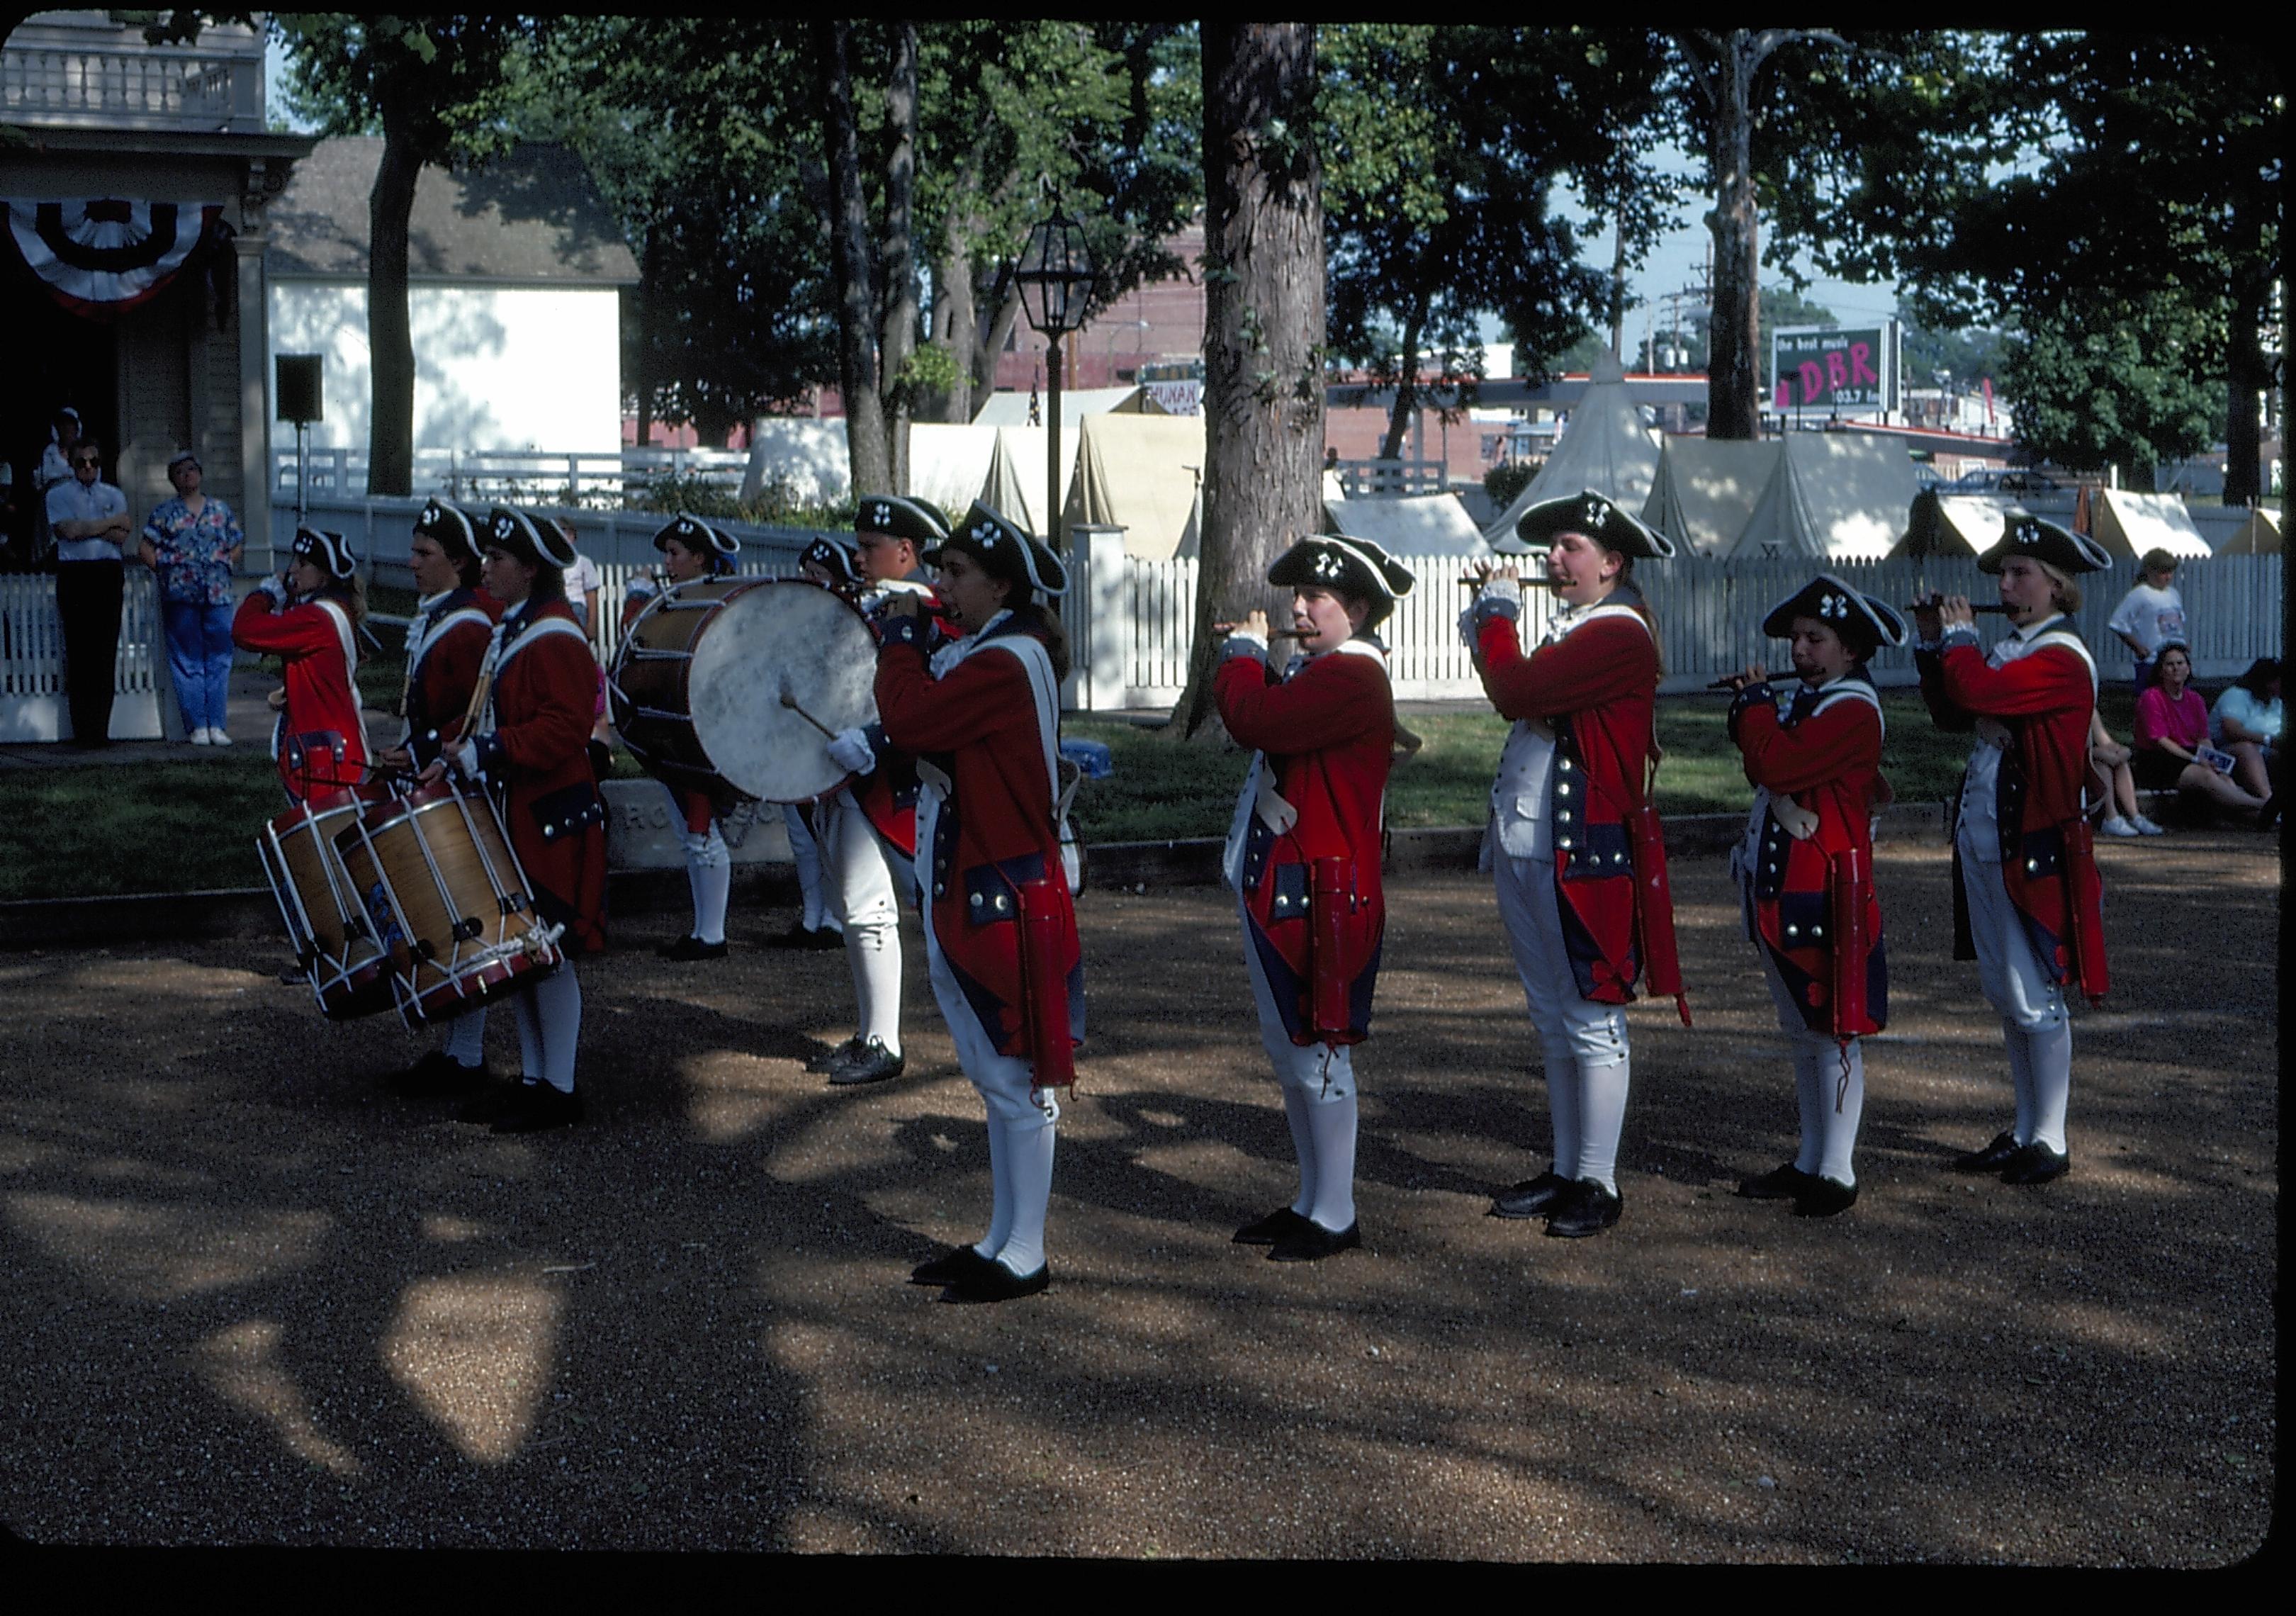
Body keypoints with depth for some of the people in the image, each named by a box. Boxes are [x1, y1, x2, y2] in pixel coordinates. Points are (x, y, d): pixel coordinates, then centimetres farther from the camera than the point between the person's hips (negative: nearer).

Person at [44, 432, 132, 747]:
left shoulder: (114, 496, 16)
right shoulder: (59, 495, 10)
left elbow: (122, 537, 2)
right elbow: (67, 531, -7)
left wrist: (85, 528, -6)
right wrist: (110, 523, 0)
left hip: (109, 574, 2)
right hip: (74, 575, -2)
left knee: (106, 651, -3)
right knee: (78, 651, -6)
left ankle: (100, 729, -2)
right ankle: (82, 730, -6)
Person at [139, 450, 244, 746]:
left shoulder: (221, 510, 13)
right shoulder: (165, 512, 6)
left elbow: (236, 545, 18)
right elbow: (147, 549, 6)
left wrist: (227, 565, 2)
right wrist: (166, 569, -5)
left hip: (218, 594, 2)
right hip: (180, 595, -2)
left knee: (219, 660, 0)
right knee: (187, 661, -1)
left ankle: (216, 725, 4)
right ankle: (197, 725, 2)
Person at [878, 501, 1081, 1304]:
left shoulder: (1005, 663, -18)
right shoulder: (986, 653, 14)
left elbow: (910, 720, -26)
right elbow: (929, 728, 13)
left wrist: (900, 639, -10)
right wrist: (910, 646, 3)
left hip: (1002, 897, -10)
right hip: (970, 888, 10)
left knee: (1015, 1076, -2)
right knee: (998, 1077, 16)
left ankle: (1024, 1257, 5)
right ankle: (1002, 1239, 25)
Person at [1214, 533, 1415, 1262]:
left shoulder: (1351, 677, -18)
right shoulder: (1320, 672, 17)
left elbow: (1254, 722, -27)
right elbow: (1268, 723, 16)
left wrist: (1242, 656, -9)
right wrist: (1250, 664, 4)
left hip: (1320, 894, -11)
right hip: (1279, 886, 11)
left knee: (1318, 1051, -3)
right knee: (1285, 1045, 16)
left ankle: (1336, 1218, 5)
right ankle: (1312, 1201, 26)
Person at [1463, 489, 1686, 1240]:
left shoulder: (1620, 635, -15)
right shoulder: (1573, 627, 17)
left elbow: (1516, 692, -23)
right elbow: (1517, 699, 20)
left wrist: (1496, 614, -7)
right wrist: (1489, 615, 12)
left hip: (1585, 854, -10)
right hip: (1525, 848, 10)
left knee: (1591, 1021, -3)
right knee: (1551, 1018, 15)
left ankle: (1599, 1185, 4)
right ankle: (1565, 1171, 24)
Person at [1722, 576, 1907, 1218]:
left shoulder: (1853, 710, -15)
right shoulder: (1807, 703, 17)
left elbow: (1778, 765, -26)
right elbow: (1770, 768, 15)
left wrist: (1755, 701, -11)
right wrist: (1754, 708, 0)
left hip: (1826, 891, -10)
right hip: (1783, 885, 10)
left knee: (1835, 1031, -4)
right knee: (1801, 1030, 15)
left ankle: (1837, 1174, 0)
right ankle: (1810, 1161, 23)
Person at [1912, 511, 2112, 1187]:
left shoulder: (2062, 659, -15)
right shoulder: (2011, 650, 14)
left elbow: (1977, 693, -27)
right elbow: (1951, 712, 18)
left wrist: (1958, 636, -10)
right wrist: (1932, 645, 10)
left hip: (2032, 845, -9)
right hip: (1982, 836, 9)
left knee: (2036, 994, -3)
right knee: (2005, 994, 14)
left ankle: (2050, 1140, 5)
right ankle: (2024, 1130, 23)